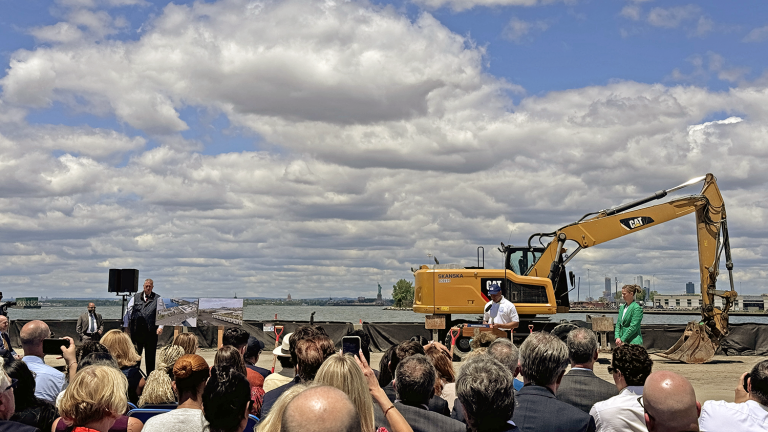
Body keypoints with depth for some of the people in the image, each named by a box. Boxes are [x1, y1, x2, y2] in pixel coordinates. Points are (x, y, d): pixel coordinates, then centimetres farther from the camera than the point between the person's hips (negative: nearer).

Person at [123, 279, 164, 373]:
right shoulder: (136, 297, 10)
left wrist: (160, 327, -14)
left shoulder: (158, 299, 5)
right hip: (136, 330, 1)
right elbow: (128, 311, 12)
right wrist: (126, 325, 5)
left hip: (151, 331, -1)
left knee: (150, 355, 6)